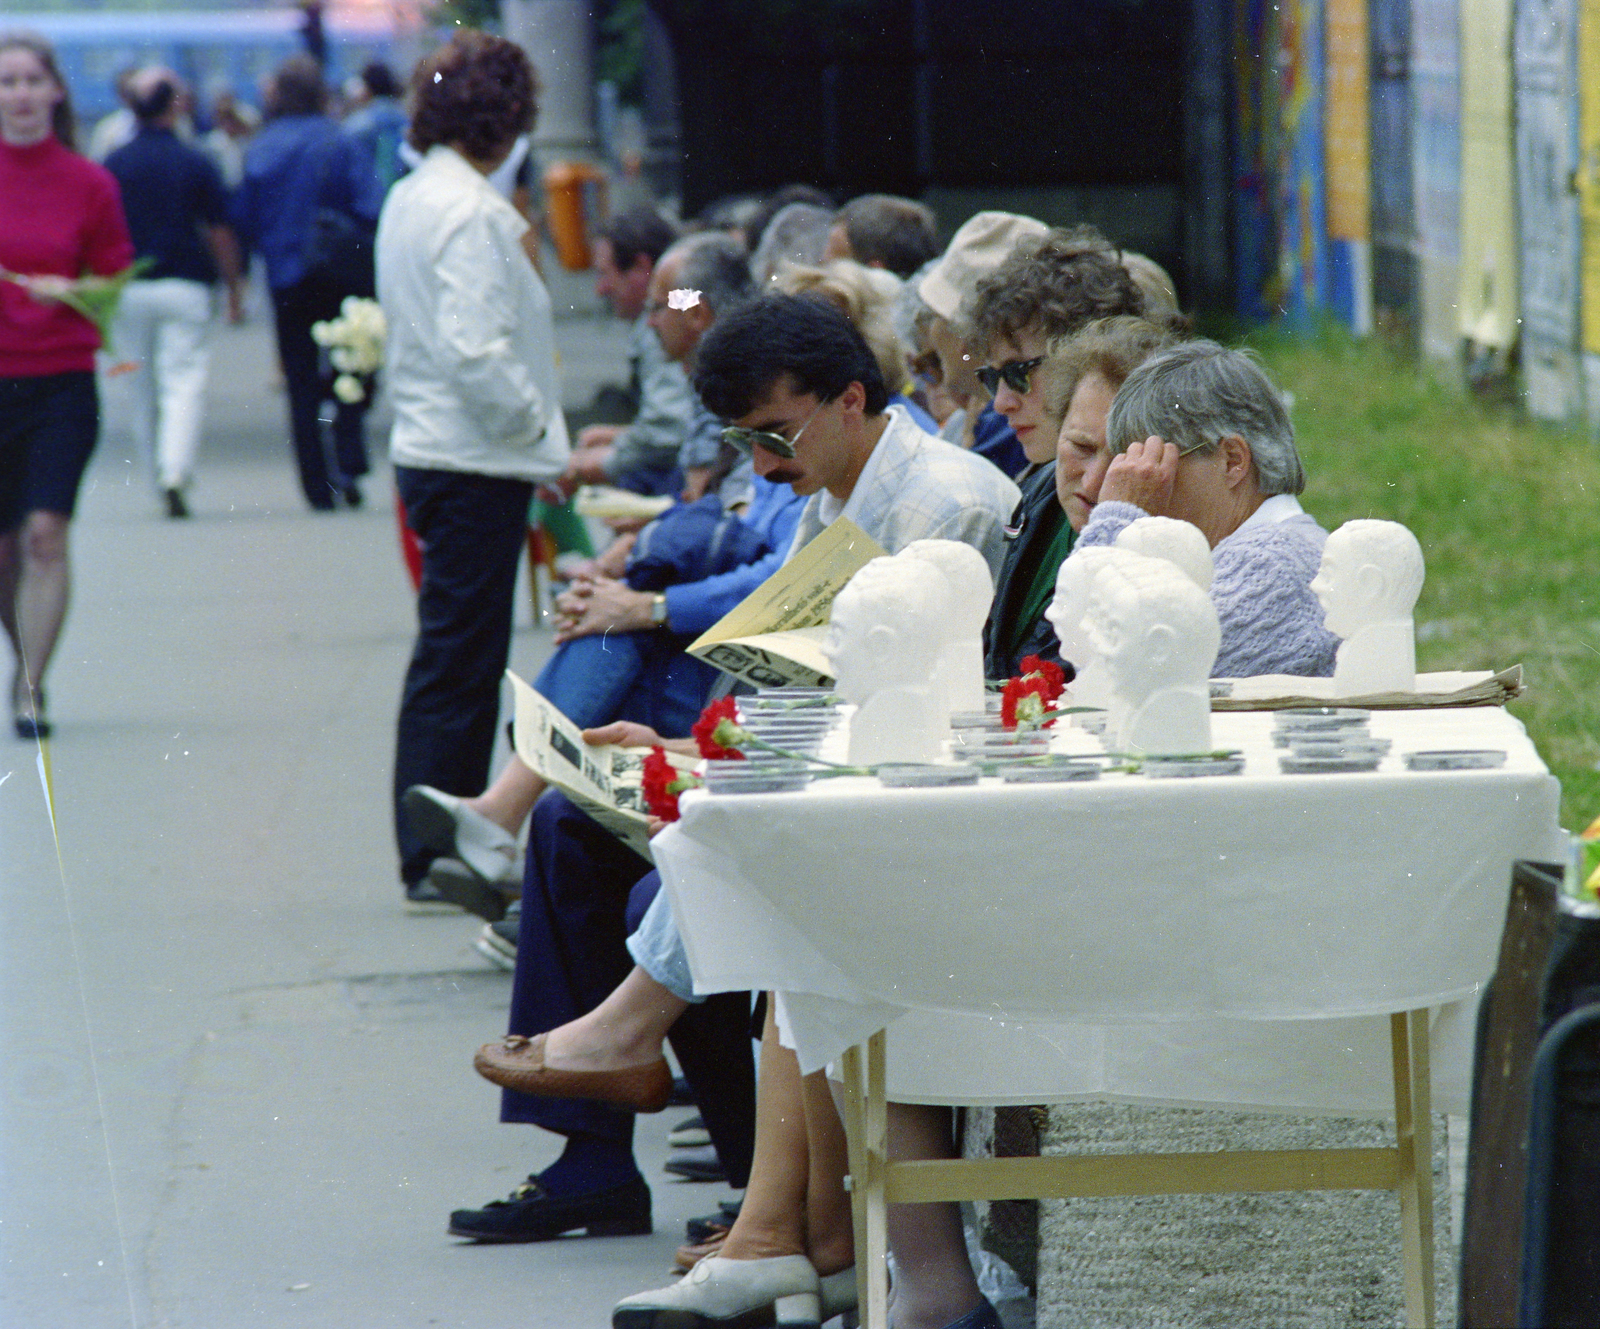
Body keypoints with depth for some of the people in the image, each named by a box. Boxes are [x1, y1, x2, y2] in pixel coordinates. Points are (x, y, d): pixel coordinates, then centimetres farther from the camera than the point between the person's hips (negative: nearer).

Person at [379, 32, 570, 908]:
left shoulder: (409, 200, 13)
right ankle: (437, 859, -1)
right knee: (460, 661, -5)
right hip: (475, 463, -10)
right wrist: (537, 428, -12)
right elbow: (474, 351, -24)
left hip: (425, 449, 10)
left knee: (453, 658, 14)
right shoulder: (470, 212, -17)